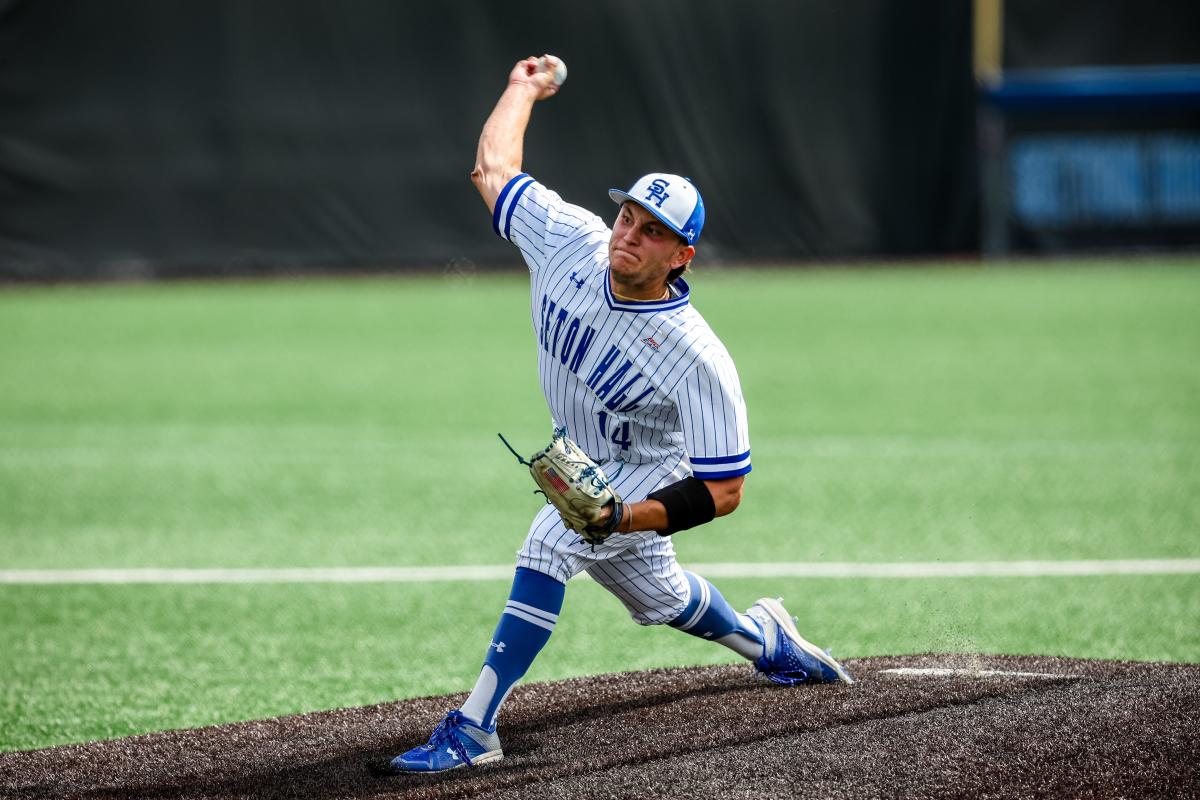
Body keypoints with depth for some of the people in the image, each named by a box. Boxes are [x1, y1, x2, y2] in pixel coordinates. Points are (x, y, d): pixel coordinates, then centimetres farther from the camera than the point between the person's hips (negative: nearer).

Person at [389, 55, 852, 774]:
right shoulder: (572, 241, -23)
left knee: (549, 545, -31)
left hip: (644, 474, -7)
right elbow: (494, 168, -7)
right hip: (582, 465, 7)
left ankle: (474, 729, -31)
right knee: (659, 594, 26)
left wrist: (624, 517, -43)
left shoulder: (700, 361, -35)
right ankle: (765, 639, 57)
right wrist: (525, 88, 5)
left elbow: (723, 491, -31)